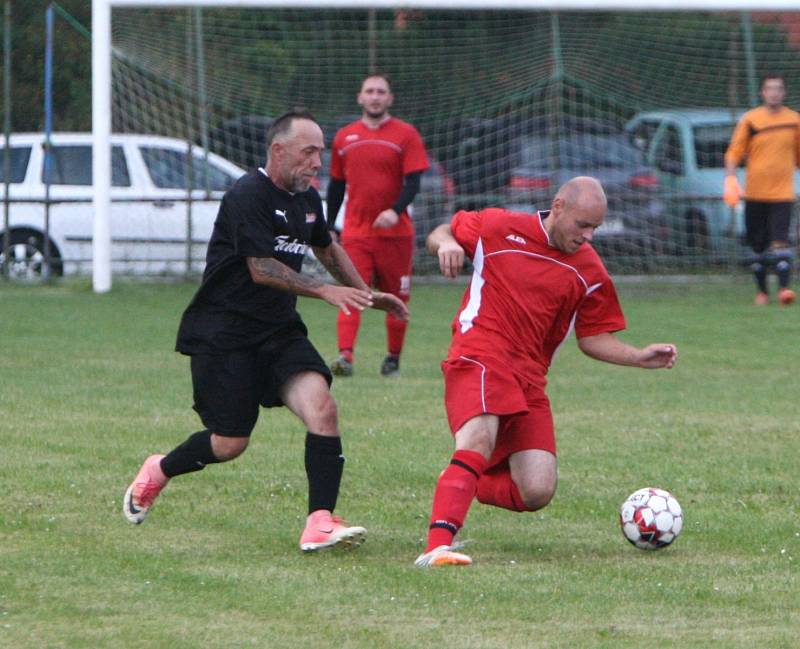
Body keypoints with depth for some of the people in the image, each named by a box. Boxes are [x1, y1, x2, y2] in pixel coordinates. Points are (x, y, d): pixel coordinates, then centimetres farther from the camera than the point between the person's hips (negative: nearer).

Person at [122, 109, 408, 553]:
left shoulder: (307, 200, 12)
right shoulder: (248, 195, -15)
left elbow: (327, 249, 32)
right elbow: (261, 269, -20)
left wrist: (367, 296, 36)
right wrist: (325, 292, -23)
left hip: (279, 332, 7)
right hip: (222, 332, -7)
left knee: (321, 405, -18)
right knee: (230, 443, -4)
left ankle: (320, 523, -21)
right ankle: (158, 472, 27)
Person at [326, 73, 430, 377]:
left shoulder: (405, 135, 0)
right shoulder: (344, 138, 9)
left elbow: (413, 182, -7)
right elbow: (336, 185, 17)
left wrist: (395, 211, -23)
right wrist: (328, 226, 15)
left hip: (395, 232, -1)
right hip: (355, 232, 1)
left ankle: (393, 359, 20)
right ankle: (345, 355, -25)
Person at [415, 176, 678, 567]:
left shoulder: (589, 272, 9)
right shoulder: (498, 227, 1)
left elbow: (592, 339, 16)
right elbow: (440, 234, 16)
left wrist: (639, 357, 0)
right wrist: (446, 244, -9)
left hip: (529, 379, 5)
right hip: (479, 358, -5)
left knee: (536, 494, -7)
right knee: (479, 441, -33)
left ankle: (461, 484, 21)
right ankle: (438, 547, -41)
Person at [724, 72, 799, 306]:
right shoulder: (750, 120, 0)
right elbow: (734, 152, -1)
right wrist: (730, 179, -15)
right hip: (754, 193, 0)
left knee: (780, 241, -16)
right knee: (758, 245, 6)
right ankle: (762, 291, 18)